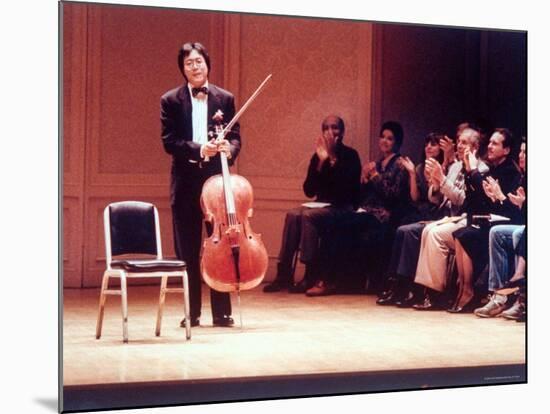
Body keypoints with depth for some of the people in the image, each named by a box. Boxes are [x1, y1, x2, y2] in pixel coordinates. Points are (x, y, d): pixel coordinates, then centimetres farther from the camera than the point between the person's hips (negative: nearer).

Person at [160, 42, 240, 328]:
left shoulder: (225, 99, 7)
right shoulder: (170, 100, 3)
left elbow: (235, 136, 6)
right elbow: (168, 141, -4)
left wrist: (229, 148, -17)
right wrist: (198, 149, -19)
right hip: (186, 181, -1)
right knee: (187, 251, 5)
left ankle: (221, 312, 12)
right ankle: (192, 312, 14)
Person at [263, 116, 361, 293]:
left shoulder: (350, 155, -4)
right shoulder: (318, 156, 9)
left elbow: (348, 187, -21)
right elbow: (309, 191, 1)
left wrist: (333, 158, -22)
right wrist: (321, 161, -9)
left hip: (343, 208, -5)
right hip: (322, 205, 5)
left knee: (308, 215, -30)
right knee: (293, 214, -23)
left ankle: (310, 275, -27)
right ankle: (284, 273, -25)